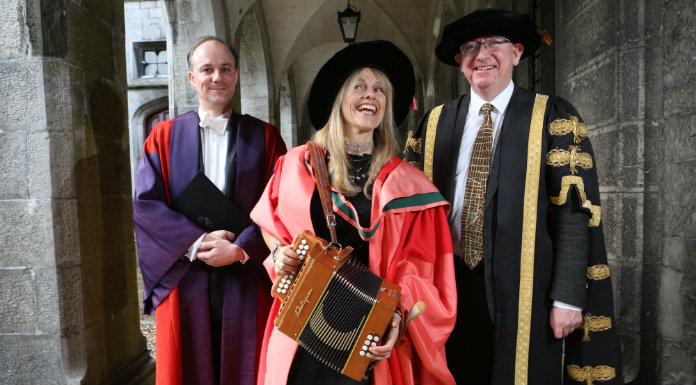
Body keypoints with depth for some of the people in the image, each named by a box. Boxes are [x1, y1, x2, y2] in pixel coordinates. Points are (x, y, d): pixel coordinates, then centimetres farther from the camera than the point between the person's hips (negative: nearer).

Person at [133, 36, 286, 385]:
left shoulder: (264, 137, 5)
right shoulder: (165, 136, 7)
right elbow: (145, 204, -2)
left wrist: (240, 249, -14)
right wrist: (195, 243, -14)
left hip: (247, 285, 0)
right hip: (184, 284, 1)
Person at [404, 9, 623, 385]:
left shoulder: (553, 118, -2)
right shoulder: (434, 123, 6)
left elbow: (574, 211, -6)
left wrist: (568, 297, -10)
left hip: (522, 291, -2)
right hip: (448, 288, 3)